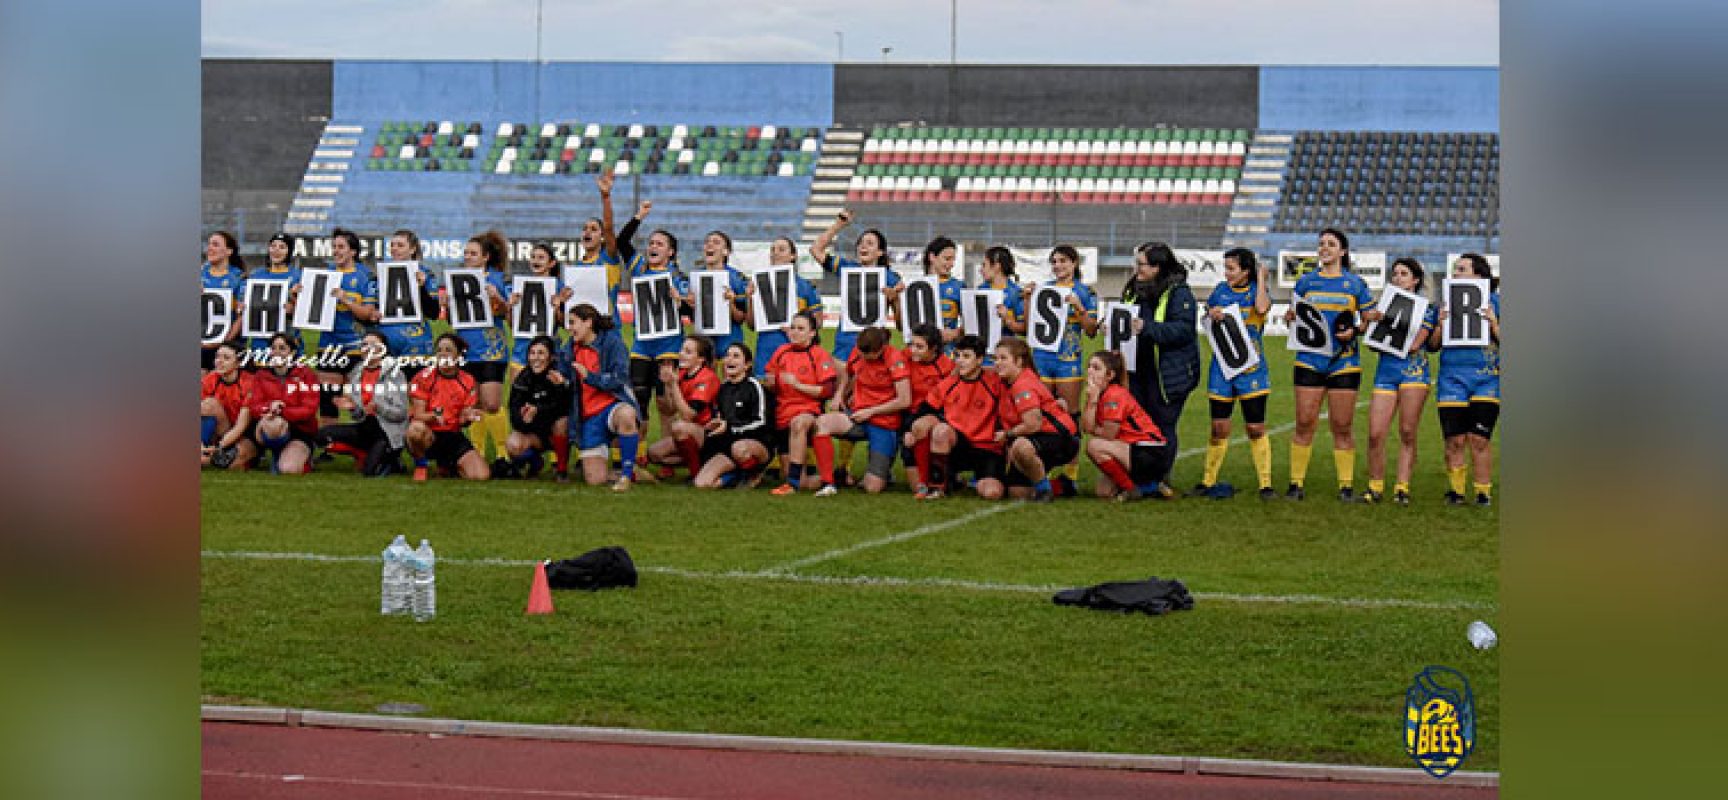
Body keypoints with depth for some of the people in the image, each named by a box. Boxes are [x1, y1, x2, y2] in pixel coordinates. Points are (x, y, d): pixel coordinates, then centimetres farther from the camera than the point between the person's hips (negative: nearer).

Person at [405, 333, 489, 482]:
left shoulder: (467, 382, 3)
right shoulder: (424, 378, -6)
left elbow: (462, 420, 3)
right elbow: (418, 415, -11)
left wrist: (468, 418, -22)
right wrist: (434, 416, -34)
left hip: (453, 436, 3)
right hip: (427, 435, -3)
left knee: (481, 475, -16)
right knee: (416, 428, -42)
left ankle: (447, 465, 19)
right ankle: (420, 466, -8)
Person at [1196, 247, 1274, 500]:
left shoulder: (1257, 290, -3)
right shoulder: (1221, 290, 9)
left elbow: (1262, 308, -25)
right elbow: (1208, 314, 22)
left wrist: (1261, 278, -12)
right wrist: (1211, 315, -2)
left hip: (1251, 368, -3)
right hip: (1222, 366, 3)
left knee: (1256, 428, -2)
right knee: (1219, 428, 6)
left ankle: (1265, 484, 4)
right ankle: (1208, 482, 17)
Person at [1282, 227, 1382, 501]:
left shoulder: (1356, 284, 6)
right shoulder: (1305, 282, 11)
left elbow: (1370, 319, 8)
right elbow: (1294, 316, 14)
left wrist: (1354, 330, -11)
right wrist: (1291, 317, -8)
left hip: (1344, 362, -1)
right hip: (1309, 360, 1)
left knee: (1342, 426, 0)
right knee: (1304, 423, -3)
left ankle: (1346, 485, 6)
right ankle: (1296, 483, 3)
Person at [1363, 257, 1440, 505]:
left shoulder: (1426, 308, 5)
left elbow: (1414, 343, -6)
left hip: (1414, 370, -3)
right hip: (1385, 371, 3)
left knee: (1407, 433, -5)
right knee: (1375, 434, -6)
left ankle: (1402, 487, 1)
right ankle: (1375, 487, 5)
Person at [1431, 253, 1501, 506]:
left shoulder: (1494, 302, 4)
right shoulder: (1447, 303, 11)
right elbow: (1432, 345, 12)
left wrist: (1493, 322, -14)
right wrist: (1441, 323, -4)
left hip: (1486, 378, -2)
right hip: (1452, 378, 2)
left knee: (1479, 439, -6)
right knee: (1454, 440, 0)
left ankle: (1484, 492, 3)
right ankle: (1455, 491, 9)